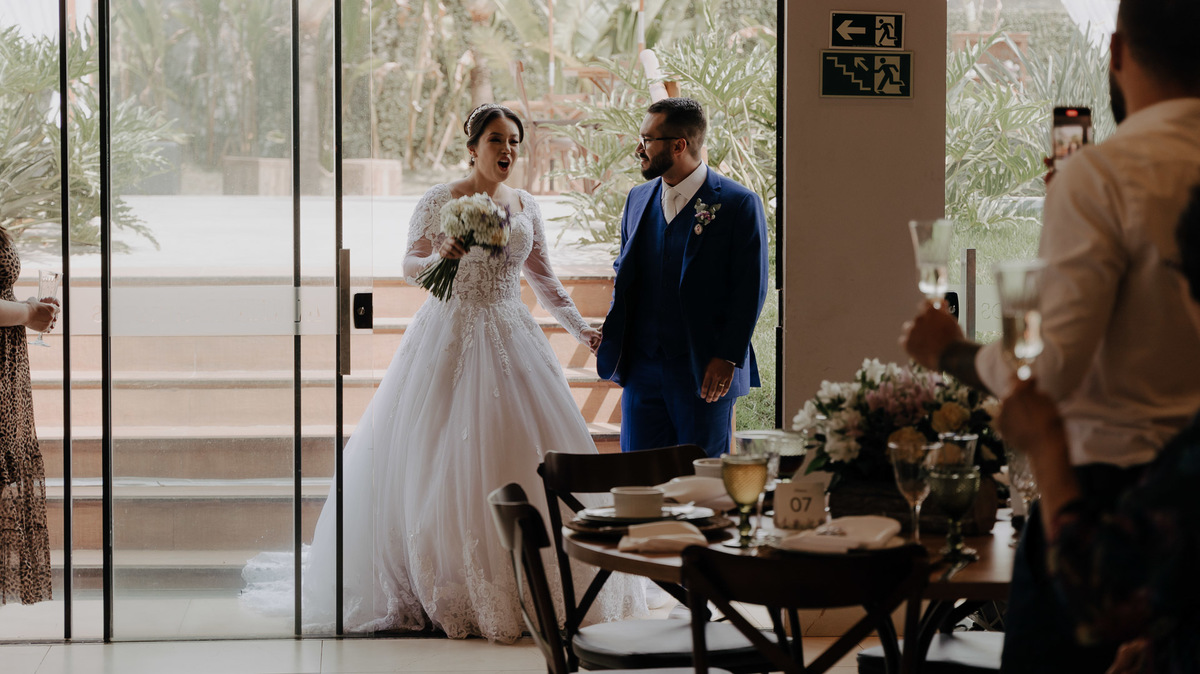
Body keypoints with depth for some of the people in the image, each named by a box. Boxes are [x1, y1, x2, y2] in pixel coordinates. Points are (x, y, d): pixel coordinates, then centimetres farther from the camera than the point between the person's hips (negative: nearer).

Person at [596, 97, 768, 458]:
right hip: (642, 366, 5)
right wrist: (613, 329, 5)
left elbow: (751, 290, -9)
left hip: (707, 372, -5)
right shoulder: (638, 199, 11)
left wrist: (728, 358, -14)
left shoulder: (738, 204, -7)